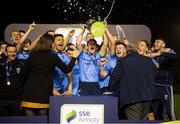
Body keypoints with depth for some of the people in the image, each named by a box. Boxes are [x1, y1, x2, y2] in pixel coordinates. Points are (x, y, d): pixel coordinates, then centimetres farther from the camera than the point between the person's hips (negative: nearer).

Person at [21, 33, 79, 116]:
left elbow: (27, 72, 9)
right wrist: (74, 57, 13)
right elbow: (67, 69, 1)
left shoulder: (32, 56, 3)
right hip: (44, 93, -2)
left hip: (29, 93, 2)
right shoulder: (53, 57, -3)